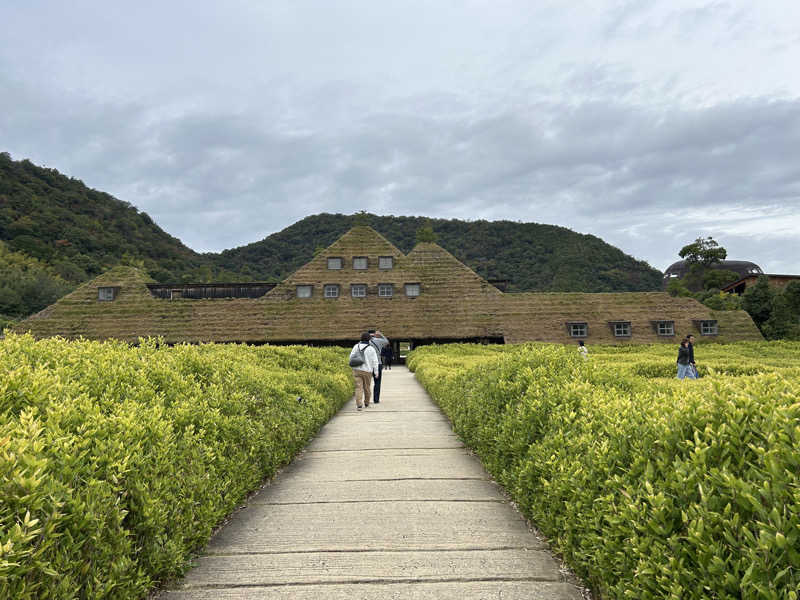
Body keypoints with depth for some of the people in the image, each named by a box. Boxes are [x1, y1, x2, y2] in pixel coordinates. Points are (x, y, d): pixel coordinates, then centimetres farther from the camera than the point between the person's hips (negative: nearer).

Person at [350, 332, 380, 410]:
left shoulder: (356, 346, -1)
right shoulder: (371, 348, -9)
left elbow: (351, 357, 8)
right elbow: (375, 361, -8)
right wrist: (376, 372, 2)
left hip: (357, 370, 1)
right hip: (367, 371, -1)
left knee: (358, 387, -1)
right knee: (367, 387, 15)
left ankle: (359, 405, -14)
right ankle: (366, 403, 32)